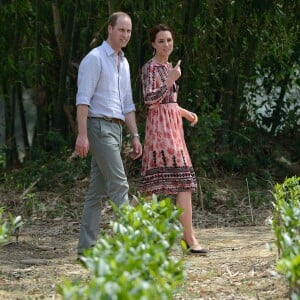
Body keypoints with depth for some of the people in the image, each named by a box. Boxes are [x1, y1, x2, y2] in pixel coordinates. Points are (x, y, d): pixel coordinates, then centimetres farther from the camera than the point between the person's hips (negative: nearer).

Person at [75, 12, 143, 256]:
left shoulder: (123, 63, 19)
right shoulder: (95, 58, -7)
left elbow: (127, 105, 22)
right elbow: (83, 98, -14)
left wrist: (135, 136, 16)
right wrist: (82, 134, -21)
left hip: (116, 129, 9)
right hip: (99, 127, -8)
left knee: (98, 190, 6)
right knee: (119, 185, -13)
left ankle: (86, 246, 7)